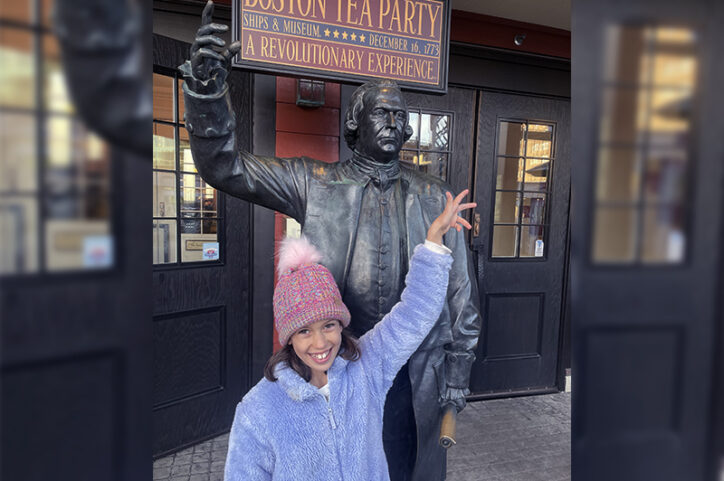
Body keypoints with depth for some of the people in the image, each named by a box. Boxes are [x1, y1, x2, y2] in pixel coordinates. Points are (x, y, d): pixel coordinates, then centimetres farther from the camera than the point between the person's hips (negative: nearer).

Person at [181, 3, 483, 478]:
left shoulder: (436, 197, 1)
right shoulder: (316, 184, -2)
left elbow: (460, 289, 3)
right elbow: (225, 167, -8)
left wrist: (459, 366, 2)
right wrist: (207, 88, -23)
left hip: (413, 372, 1)